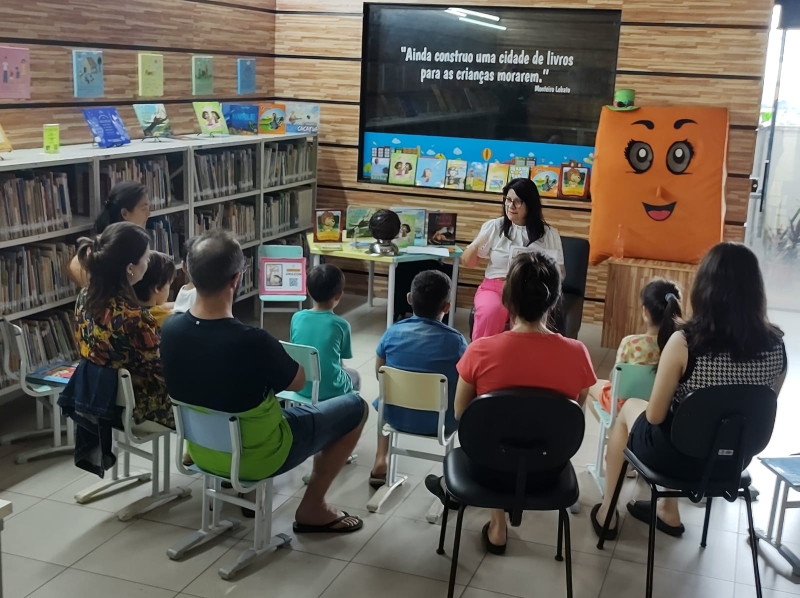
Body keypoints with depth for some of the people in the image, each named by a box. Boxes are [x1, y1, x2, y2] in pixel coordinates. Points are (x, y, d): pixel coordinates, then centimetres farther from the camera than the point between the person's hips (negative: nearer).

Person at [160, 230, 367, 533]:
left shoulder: (170, 328, -15)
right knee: (354, 407, 10)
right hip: (256, 456, -6)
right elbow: (298, 382, -13)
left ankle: (241, 484, 34)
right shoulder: (253, 342, -34)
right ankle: (312, 508, 17)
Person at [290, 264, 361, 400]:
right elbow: (343, 357, -1)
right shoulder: (341, 324, -15)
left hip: (300, 387, 4)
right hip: (330, 390, -3)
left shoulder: (297, 318, -7)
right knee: (354, 376, 30)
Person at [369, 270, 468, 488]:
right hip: (440, 423, -2)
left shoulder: (393, 332, -10)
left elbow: (379, 373, 4)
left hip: (396, 416, 3)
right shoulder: (455, 340, -17)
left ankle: (380, 462, 32)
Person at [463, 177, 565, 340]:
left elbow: (559, 273, 10)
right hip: (494, 286, 0)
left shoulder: (548, 234, 8)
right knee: (490, 310, -35)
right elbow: (468, 263, 10)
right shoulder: (493, 226, 8)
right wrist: (476, 246, -12)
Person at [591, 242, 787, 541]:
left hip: (679, 457, -4)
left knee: (629, 407, 27)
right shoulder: (776, 345, -14)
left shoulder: (685, 342, -27)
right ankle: (669, 512, 41)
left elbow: (655, 416, -17)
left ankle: (607, 511, 36)